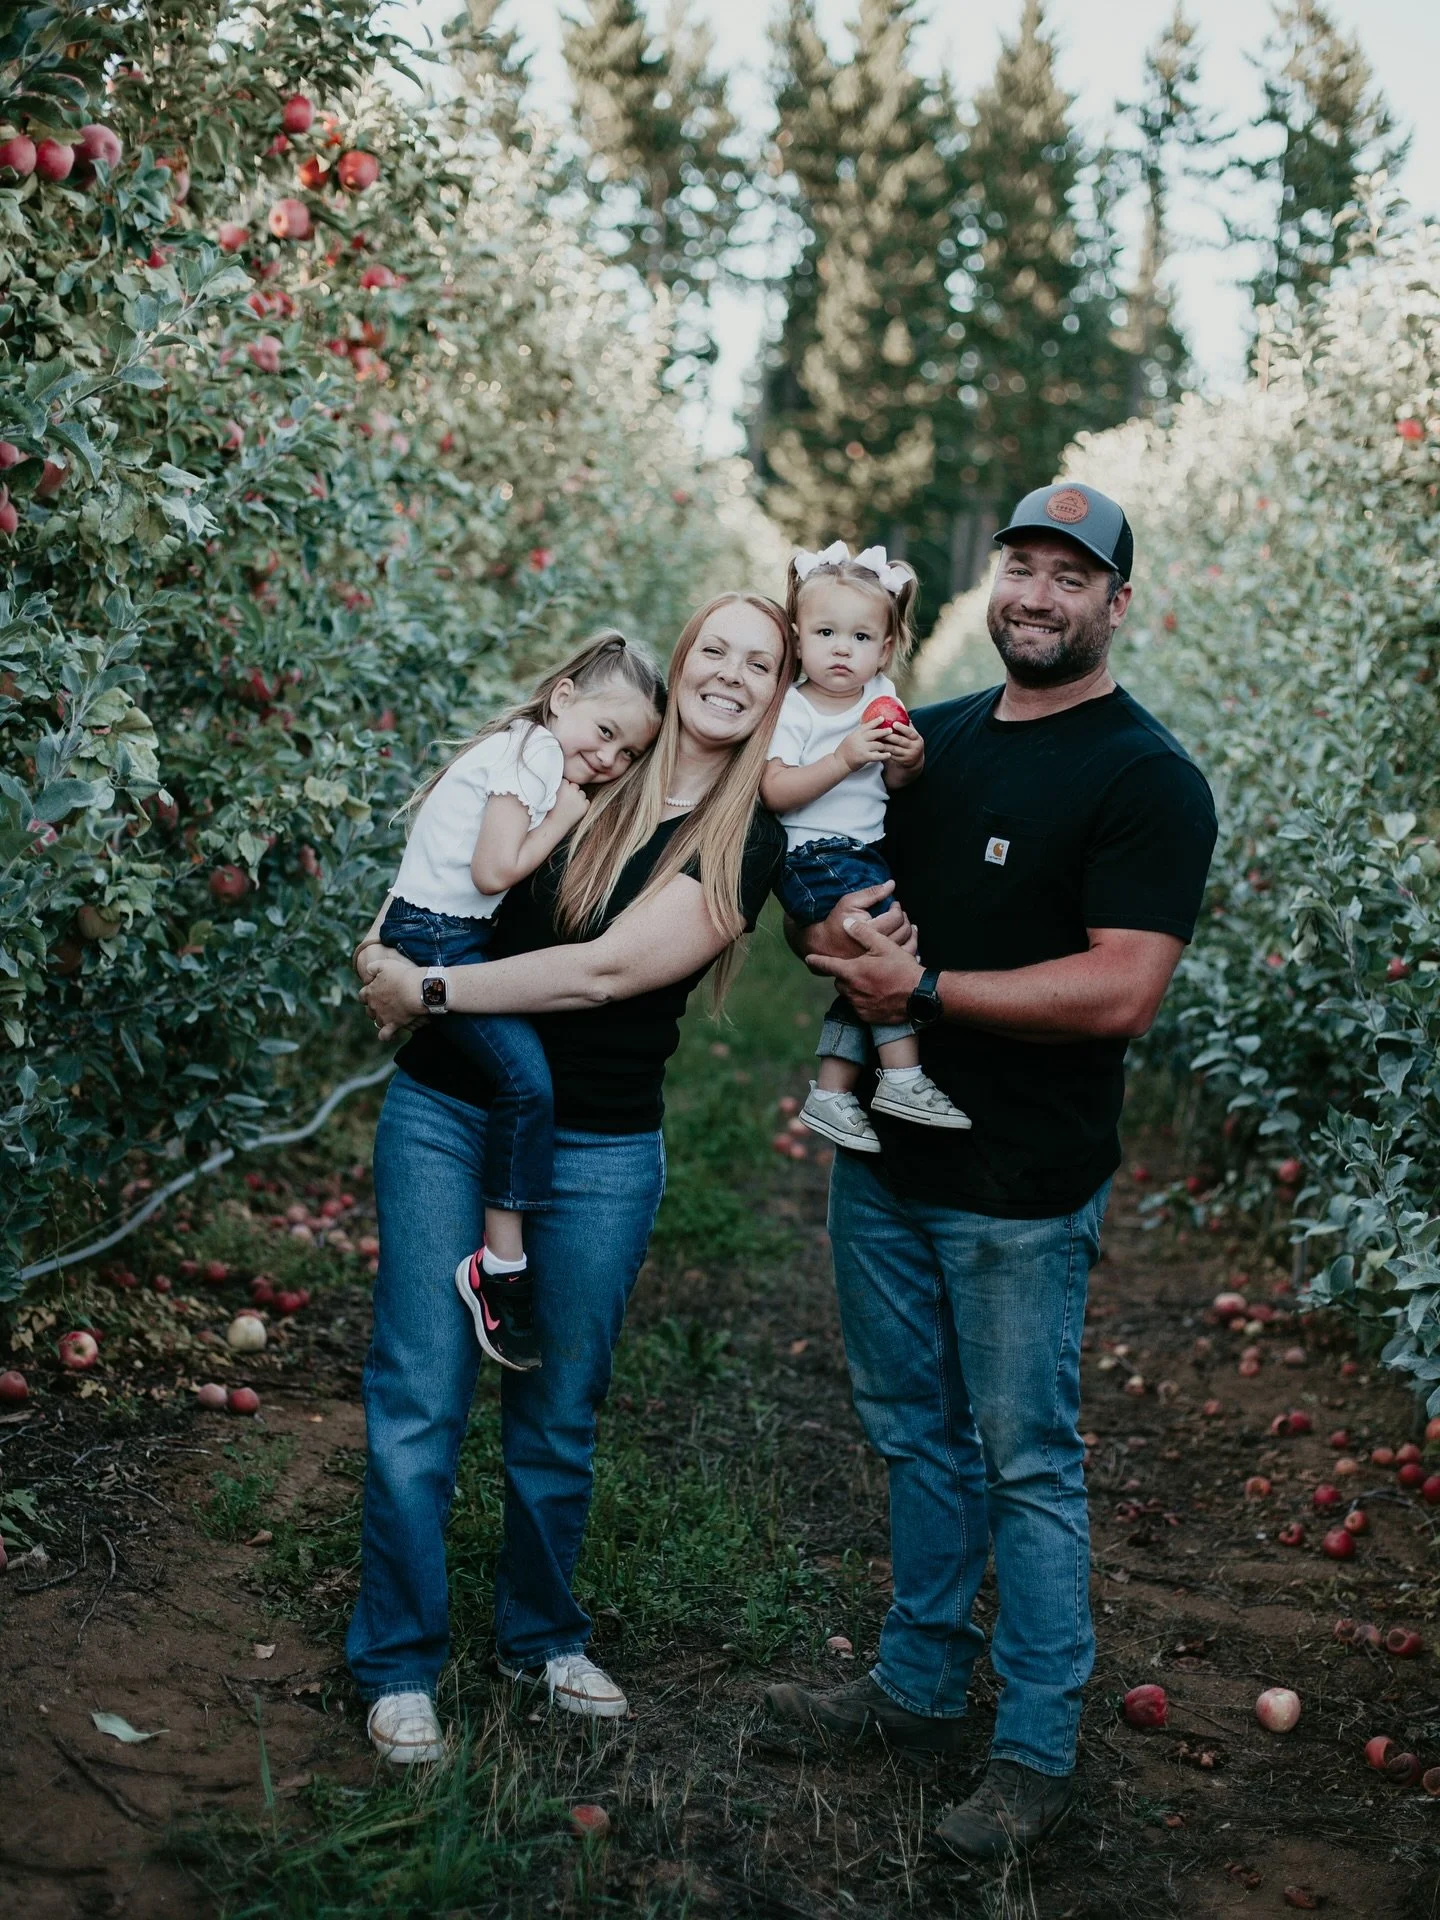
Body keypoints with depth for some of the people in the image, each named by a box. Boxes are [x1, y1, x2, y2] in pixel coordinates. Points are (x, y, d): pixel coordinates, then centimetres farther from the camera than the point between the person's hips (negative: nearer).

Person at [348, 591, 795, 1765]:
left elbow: (607, 969, -16)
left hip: (598, 1150, -1)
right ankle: (399, 1661, 16)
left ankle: (542, 1637, 33)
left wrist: (428, 991, -13)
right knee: (418, 1398, 0)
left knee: (558, 1416, 12)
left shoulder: (751, 841, -5)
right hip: (445, 1112, 1)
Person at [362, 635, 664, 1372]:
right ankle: (501, 1265, -16)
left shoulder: (542, 756, 16)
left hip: (470, 936, 10)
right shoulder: (533, 751, -13)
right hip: (435, 938, -10)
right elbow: (495, 870, -22)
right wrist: (564, 817, -11)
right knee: (527, 1079, -22)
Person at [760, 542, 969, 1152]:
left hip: (864, 852, 7)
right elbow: (775, 791, -19)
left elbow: (892, 783, 16)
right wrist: (844, 759, -26)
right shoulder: (792, 709, -9)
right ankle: (902, 1077, -13)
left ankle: (830, 1095, 11)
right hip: (811, 858, -7)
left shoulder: (882, 698, 7)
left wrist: (911, 761, -7)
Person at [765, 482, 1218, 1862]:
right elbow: (828, 887, 15)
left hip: (1023, 1189, -6)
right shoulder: (929, 740, 9)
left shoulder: (1146, 779, -12)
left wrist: (923, 986, -21)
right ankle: (918, 1684, 34)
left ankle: (1037, 1751, 18)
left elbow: (1119, 992, -22)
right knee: (914, 1436, 18)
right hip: (882, 1154, 7)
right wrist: (830, 935, -9)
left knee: (1026, 1464, 4)